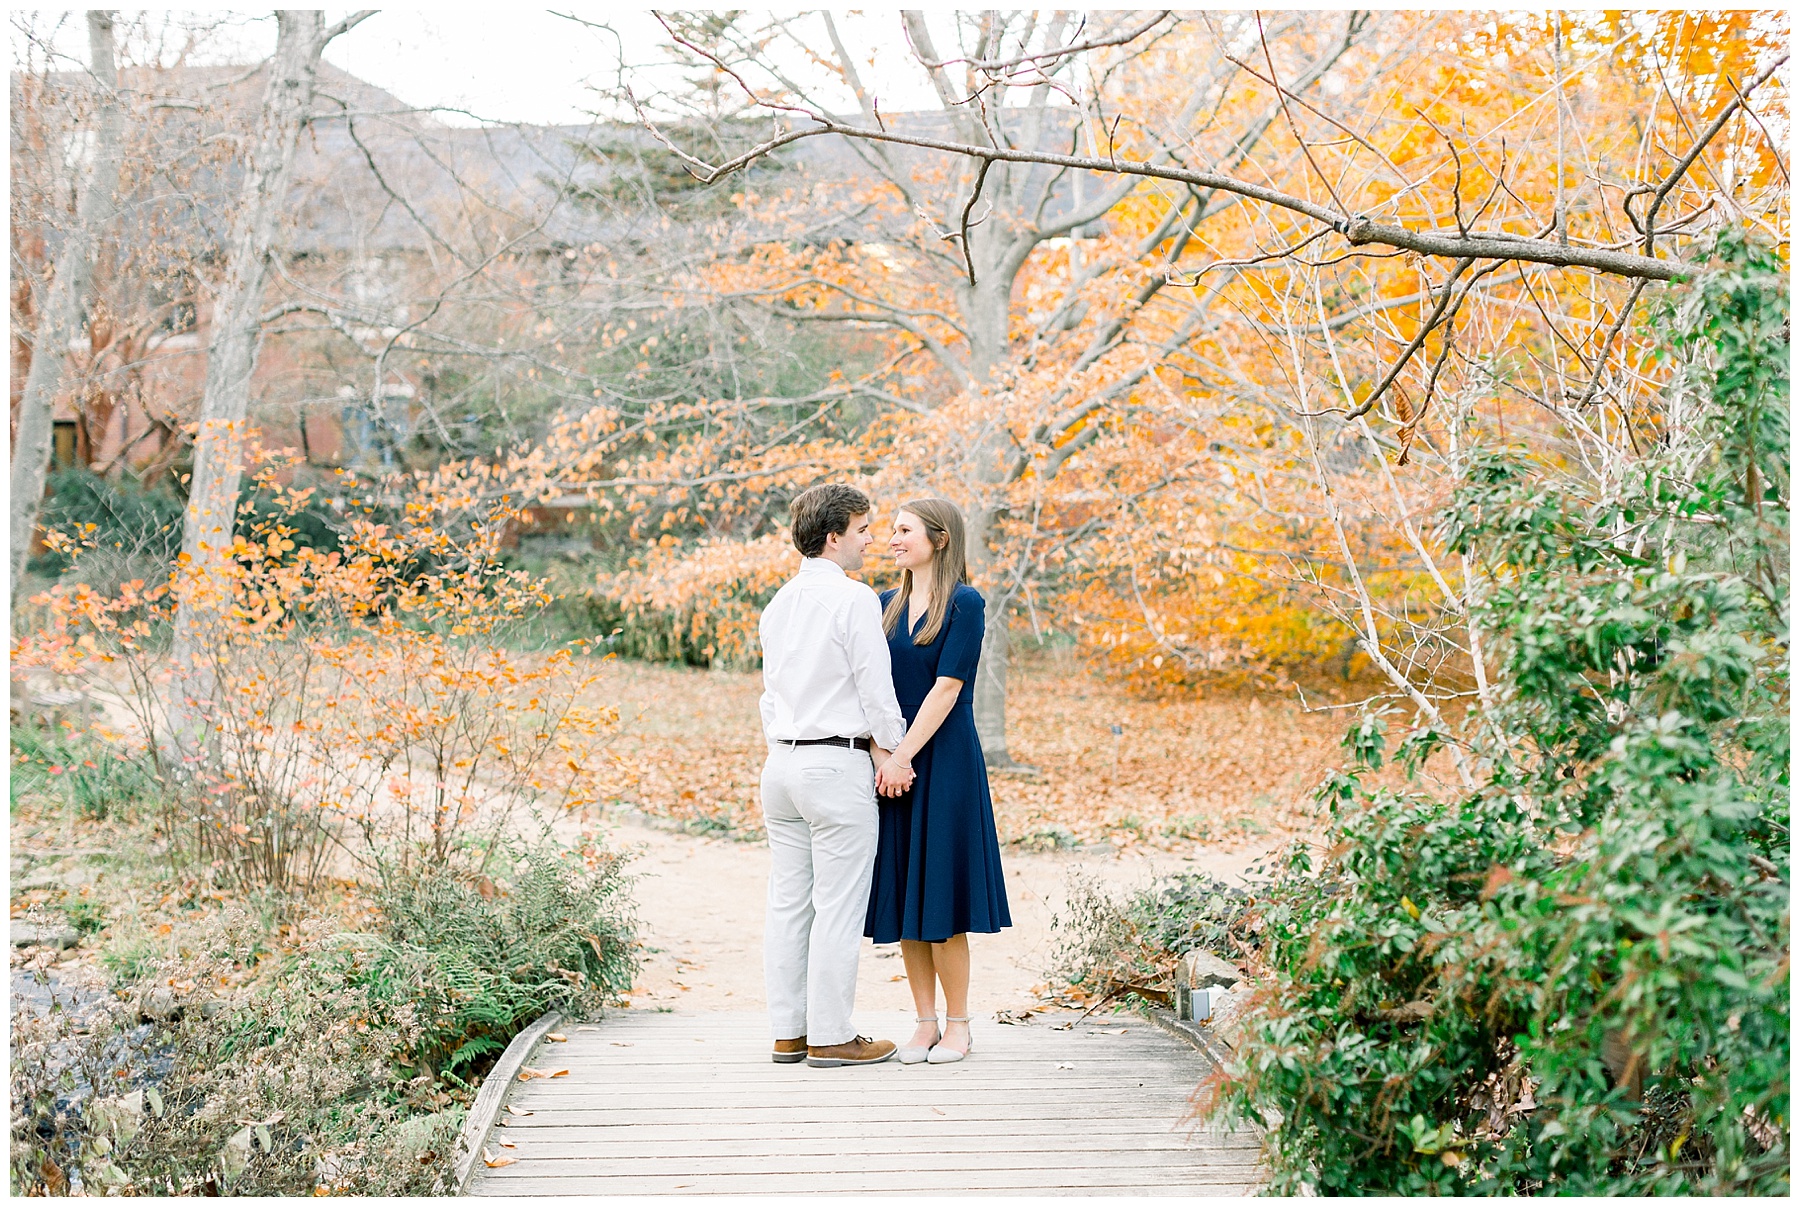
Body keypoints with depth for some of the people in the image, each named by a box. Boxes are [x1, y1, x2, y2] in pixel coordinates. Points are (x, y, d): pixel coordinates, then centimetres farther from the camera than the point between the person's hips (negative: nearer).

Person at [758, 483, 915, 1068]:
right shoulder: (855, 599, -11)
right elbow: (876, 686, -9)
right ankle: (831, 1036, 0)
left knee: (787, 902, 9)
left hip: (782, 761, 8)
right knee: (839, 907, -3)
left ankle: (788, 1031, 14)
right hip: (838, 762, -8)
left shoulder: (779, 602, 13)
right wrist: (889, 749, 3)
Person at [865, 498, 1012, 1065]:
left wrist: (904, 755, -17)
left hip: (943, 762, -6)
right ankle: (925, 1022, 15)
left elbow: (947, 687, -13)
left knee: (940, 894, -3)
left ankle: (957, 1025, 8)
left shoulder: (965, 604, -7)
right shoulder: (886, 606, 11)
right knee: (903, 896, 7)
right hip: (892, 764, 6)